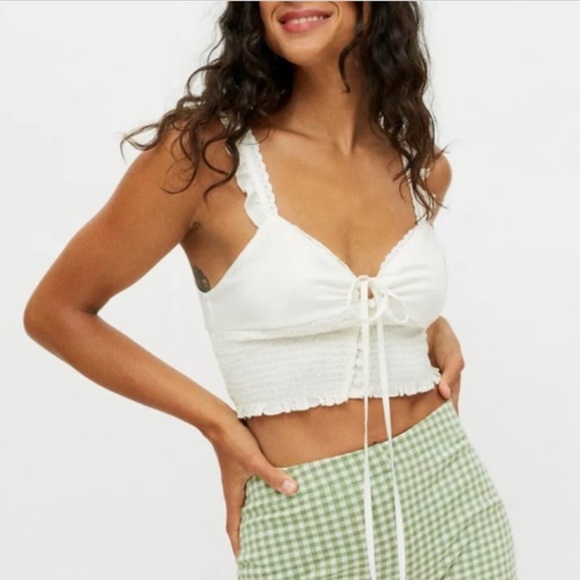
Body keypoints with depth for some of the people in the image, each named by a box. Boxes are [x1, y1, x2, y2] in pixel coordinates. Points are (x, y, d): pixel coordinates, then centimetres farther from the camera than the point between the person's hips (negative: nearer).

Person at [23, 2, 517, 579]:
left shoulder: (422, 168, 1)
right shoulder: (205, 151, -14)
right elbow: (55, 312, -6)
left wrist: (439, 332, 2)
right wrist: (217, 422, -10)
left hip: (451, 499, 5)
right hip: (305, 524, -4)